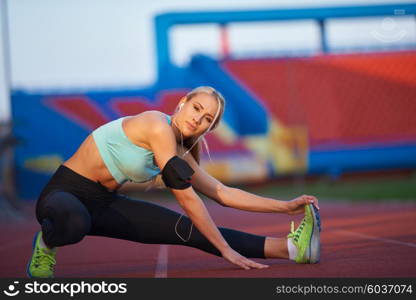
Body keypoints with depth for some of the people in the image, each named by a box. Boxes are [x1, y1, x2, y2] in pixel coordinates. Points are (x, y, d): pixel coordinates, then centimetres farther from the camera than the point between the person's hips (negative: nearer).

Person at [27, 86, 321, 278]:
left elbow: (223, 193, 9)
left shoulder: (178, 152, 6)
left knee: (191, 230, -4)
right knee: (75, 224, -46)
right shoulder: (158, 126, -22)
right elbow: (187, 197, -22)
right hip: (65, 193, -8)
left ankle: (292, 248, -6)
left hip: (104, 203, 8)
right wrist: (225, 249, -19)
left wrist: (287, 206, 6)